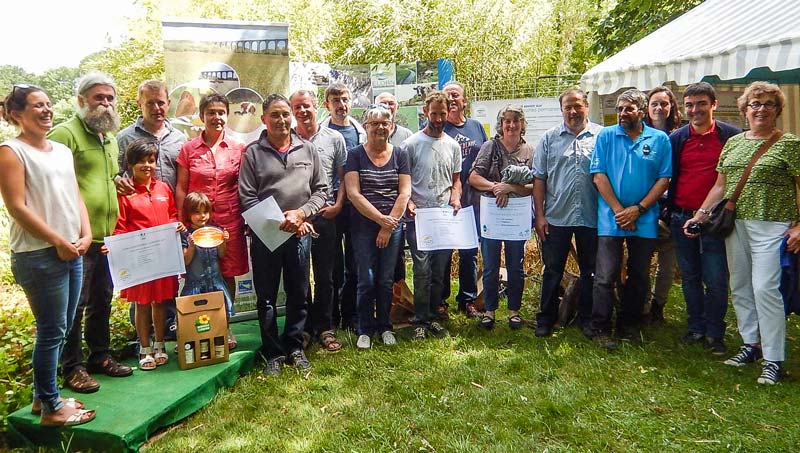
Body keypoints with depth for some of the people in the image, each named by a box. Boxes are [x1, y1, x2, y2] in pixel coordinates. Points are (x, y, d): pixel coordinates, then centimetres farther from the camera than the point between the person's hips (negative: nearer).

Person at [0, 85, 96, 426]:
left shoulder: (62, 151, 16)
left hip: (73, 253, 7)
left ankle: (43, 396, 28)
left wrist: (85, 235, 1)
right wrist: (58, 241, -12)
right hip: (38, 256, -7)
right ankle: (51, 408, 12)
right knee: (51, 332, -2)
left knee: (59, 330, 13)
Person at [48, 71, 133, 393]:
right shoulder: (65, 133, -10)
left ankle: (100, 355, 31)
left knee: (102, 299, 17)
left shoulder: (110, 137, 17)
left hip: (106, 236, 8)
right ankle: (72, 368, 14)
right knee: (75, 304, 1)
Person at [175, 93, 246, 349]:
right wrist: (183, 222, -2)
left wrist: (247, 219, 3)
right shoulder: (188, 149, 3)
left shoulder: (238, 148, 4)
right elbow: (180, 188, 4)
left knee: (228, 274, 7)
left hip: (230, 222, 1)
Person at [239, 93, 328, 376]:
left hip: (300, 233, 2)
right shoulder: (253, 153, 0)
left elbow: (321, 190, 7)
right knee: (266, 297, 7)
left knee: (298, 294, 11)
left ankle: (294, 347, 27)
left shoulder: (308, 150, 6)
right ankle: (273, 353, 21)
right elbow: (247, 198, -5)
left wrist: (302, 213, -9)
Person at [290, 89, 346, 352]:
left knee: (325, 276, 6)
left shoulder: (334, 138, 6)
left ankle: (324, 328, 18)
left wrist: (338, 205, -5)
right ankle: (304, 326, 22)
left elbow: (343, 177, 8)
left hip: (325, 216, 0)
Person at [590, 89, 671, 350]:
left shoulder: (660, 139, 4)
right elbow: (599, 175, -3)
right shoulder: (606, 136, 2)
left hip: (645, 219, 2)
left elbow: (664, 179, 0)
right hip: (611, 218, -2)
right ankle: (601, 328, 6)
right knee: (605, 277, -4)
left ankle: (629, 325, 25)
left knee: (639, 277, 11)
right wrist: (619, 210, -11)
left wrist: (638, 209, -10)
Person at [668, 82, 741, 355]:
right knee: (690, 278, 12)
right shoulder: (676, 139, 7)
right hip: (682, 219, 3)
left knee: (715, 280, 0)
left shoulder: (732, 136, -1)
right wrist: (666, 212, 8)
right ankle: (696, 328, 26)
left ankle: (715, 334, 15)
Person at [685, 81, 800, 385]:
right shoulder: (733, 143, 14)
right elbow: (720, 185, 16)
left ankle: (773, 360, -1)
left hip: (770, 225, -6)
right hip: (735, 224, 6)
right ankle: (751, 345, 24)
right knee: (739, 288, 10)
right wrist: (700, 214, 9)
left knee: (765, 288, -10)